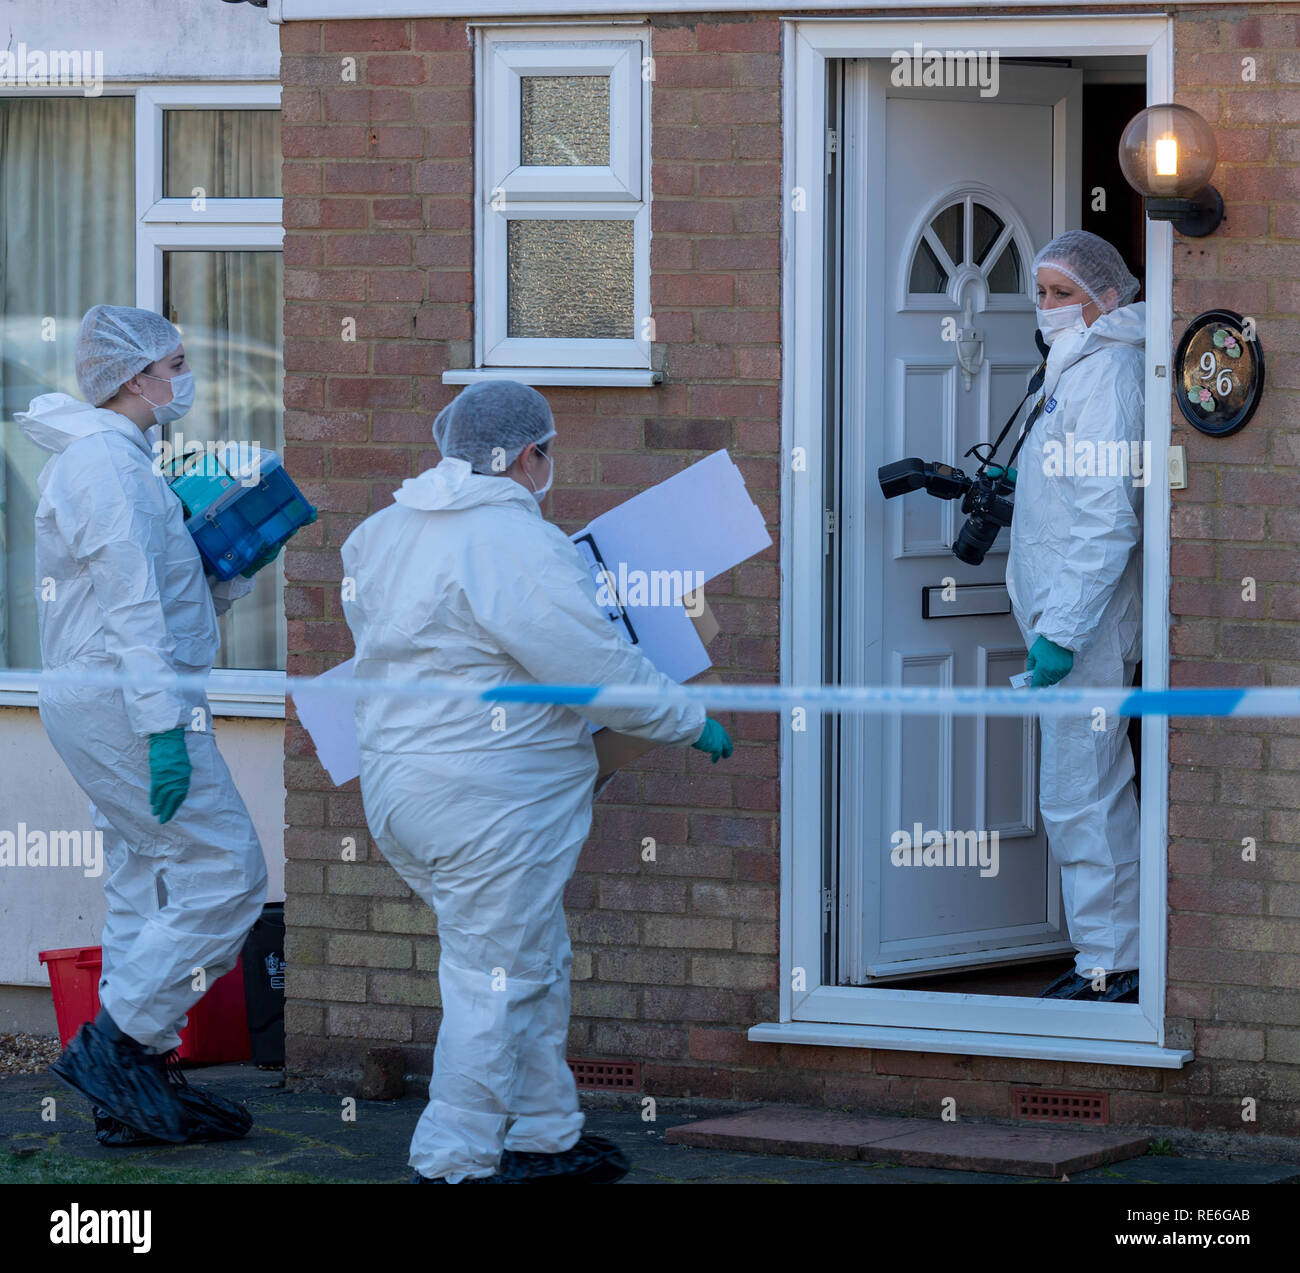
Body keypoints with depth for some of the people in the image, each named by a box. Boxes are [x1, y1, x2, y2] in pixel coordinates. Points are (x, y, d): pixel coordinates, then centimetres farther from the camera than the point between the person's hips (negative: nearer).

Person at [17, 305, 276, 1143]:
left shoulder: (115, 460, 20)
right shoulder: (107, 463, -13)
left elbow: (183, 603, 22)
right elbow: (133, 607, -21)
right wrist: (164, 725, -25)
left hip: (105, 704, 11)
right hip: (122, 702, -11)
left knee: (150, 888, 11)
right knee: (227, 873, -10)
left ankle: (134, 1091, 13)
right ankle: (116, 1042, -8)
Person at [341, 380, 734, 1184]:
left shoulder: (385, 533, 9)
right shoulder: (518, 544, -18)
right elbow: (600, 667, -16)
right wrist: (692, 724, -2)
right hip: (493, 801, -9)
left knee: (536, 966, 19)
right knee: (496, 981, -2)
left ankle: (544, 1136, 25)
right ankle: (452, 1163, 1)